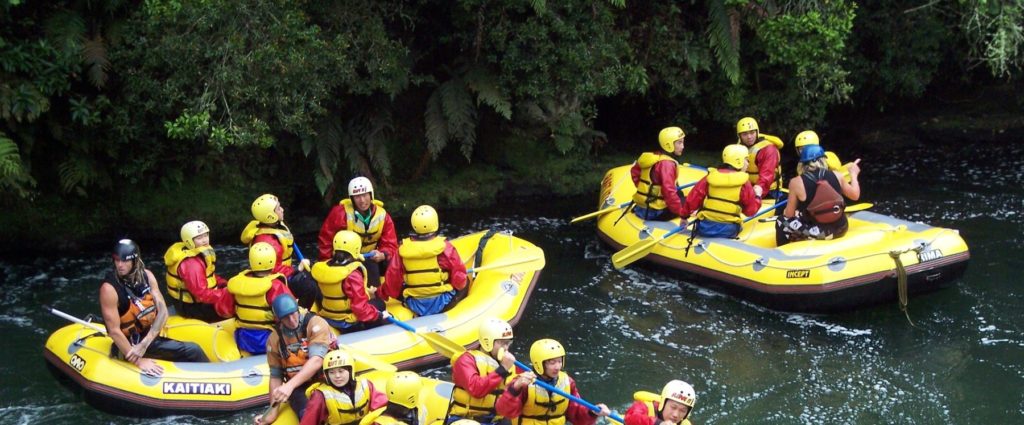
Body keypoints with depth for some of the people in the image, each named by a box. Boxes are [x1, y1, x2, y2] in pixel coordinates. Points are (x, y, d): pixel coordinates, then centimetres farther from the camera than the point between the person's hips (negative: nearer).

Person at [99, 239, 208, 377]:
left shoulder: (146, 276, -3)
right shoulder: (109, 288, -21)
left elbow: (162, 311, -6)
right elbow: (114, 331, -21)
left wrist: (144, 344, -19)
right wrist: (139, 362, -23)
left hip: (150, 336, 6)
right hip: (130, 344, -6)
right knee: (193, 351, -14)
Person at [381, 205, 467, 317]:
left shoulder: (403, 249, -7)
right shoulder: (445, 247, -14)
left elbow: (393, 280, -1)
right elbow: (459, 279, -10)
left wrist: (381, 294, 17)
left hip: (413, 305, 3)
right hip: (442, 303, -3)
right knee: (466, 284, 21)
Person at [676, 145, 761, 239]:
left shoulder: (710, 177, 1)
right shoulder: (744, 183, -7)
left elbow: (693, 199, 1)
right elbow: (751, 210, 0)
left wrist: (684, 216, 15)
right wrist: (757, 197, 18)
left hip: (705, 227, 3)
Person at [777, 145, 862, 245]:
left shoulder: (796, 182, -13)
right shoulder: (836, 176, -5)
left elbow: (789, 215, -7)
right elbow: (855, 195, 10)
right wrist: (854, 174, 27)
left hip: (816, 234, -4)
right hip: (840, 230, 4)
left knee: (782, 223, 19)